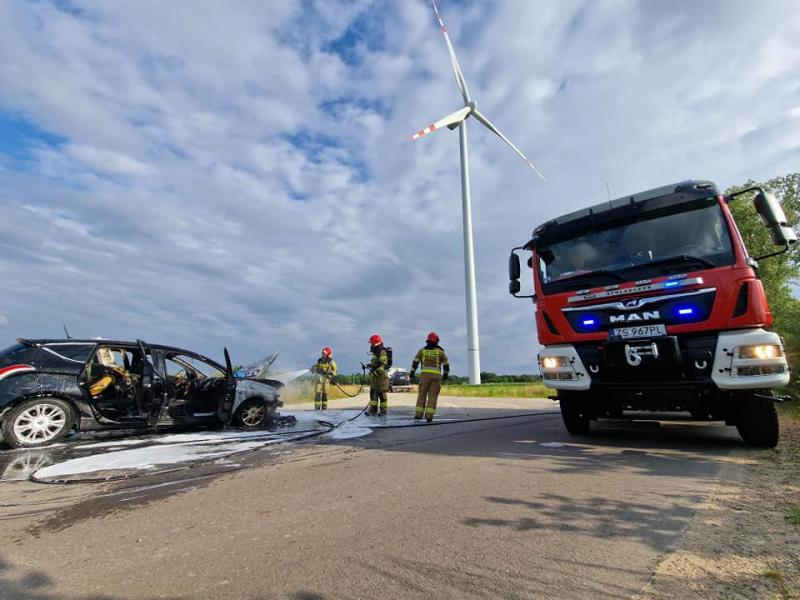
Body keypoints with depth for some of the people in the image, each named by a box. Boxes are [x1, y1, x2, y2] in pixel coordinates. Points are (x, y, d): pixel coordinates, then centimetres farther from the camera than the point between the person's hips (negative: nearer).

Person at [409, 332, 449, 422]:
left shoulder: (422, 350, 8)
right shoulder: (440, 351, 8)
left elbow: (415, 361, 4)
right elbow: (446, 364, 9)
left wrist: (412, 372, 14)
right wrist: (446, 375, 21)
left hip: (425, 374, 0)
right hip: (436, 376, 0)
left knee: (422, 394, 6)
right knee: (432, 396, 1)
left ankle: (419, 414, -1)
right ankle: (429, 416, -5)